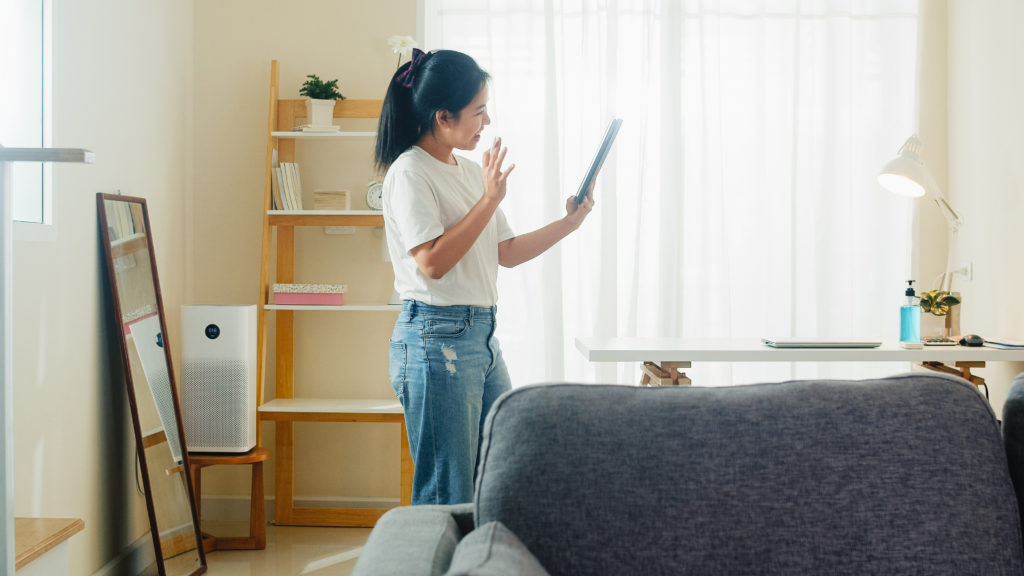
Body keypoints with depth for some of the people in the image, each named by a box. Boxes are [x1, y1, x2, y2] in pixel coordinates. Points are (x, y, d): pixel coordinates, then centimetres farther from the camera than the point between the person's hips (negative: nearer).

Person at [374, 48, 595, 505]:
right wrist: (489, 199, -16)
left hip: (482, 335, 9)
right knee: (448, 496, -3)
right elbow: (432, 262, -21)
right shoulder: (409, 172, -10)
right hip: (436, 341, -9)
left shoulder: (473, 172, 16)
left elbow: (506, 252, 19)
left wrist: (568, 223, 9)